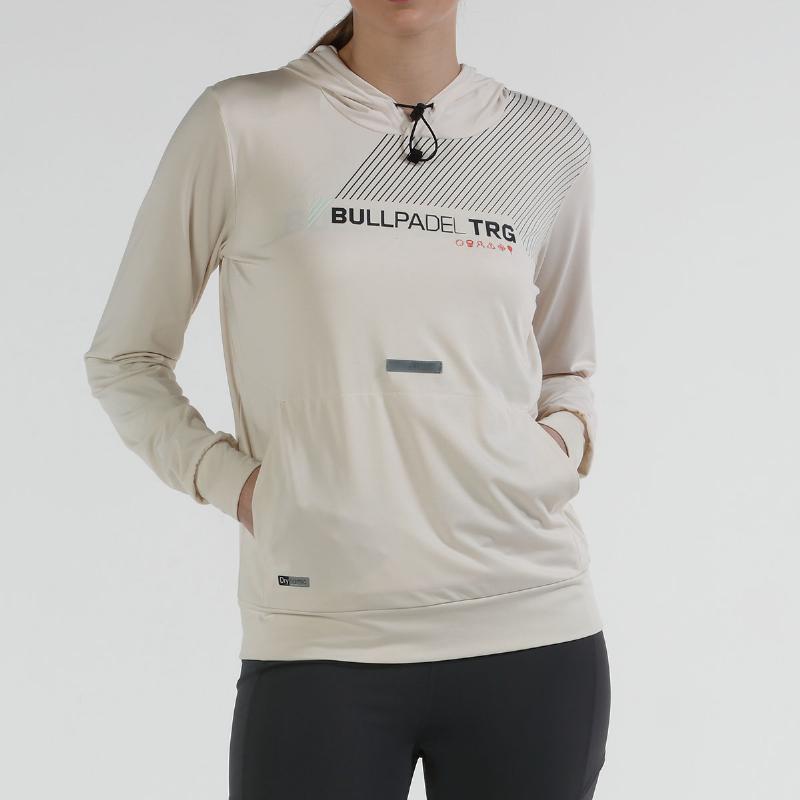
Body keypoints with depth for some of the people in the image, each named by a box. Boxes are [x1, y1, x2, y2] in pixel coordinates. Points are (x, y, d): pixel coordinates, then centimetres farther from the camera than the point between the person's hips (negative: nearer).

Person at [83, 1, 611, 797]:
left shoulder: (549, 146, 8)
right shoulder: (241, 125, -1)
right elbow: (123, 360, 8)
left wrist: (565, 442, 2)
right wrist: (226, 478, -7)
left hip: (533, 636, 3)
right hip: (320, 648, -2)